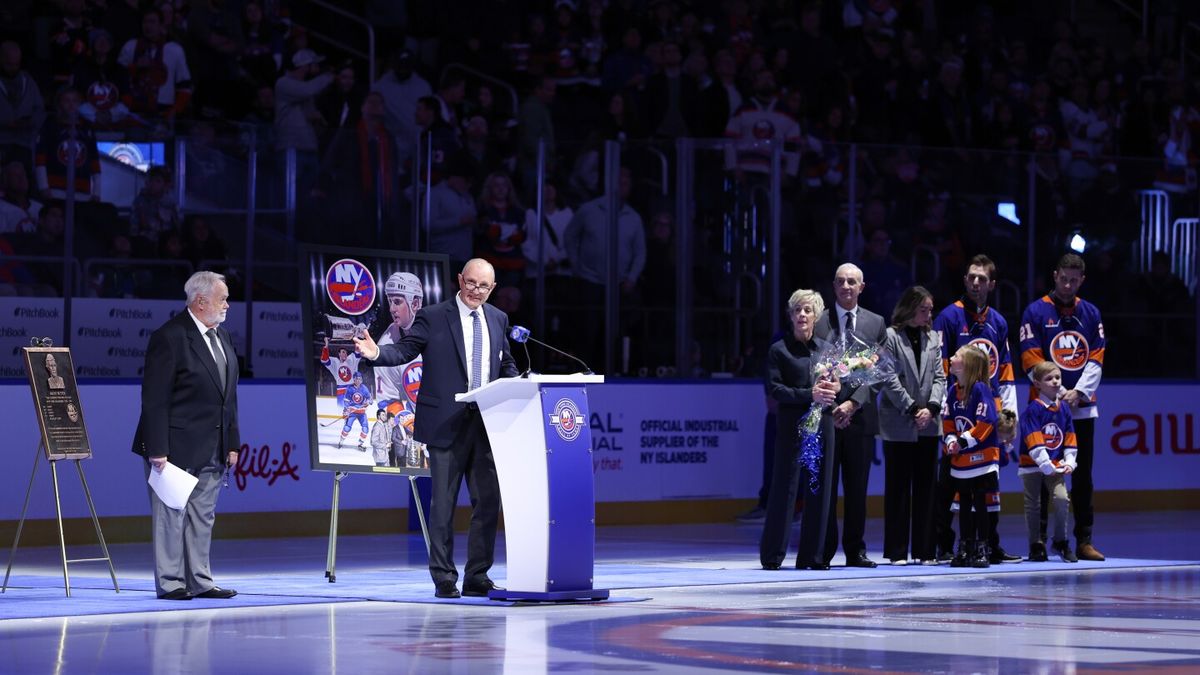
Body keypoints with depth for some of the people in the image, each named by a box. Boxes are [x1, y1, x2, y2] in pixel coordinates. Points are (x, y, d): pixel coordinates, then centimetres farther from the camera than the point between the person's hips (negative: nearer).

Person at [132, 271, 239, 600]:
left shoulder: (222, 337, 13)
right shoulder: (169, 337, -13)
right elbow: (154, 400, -15)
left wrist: (232, 443, 14)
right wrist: (157, 450, -19)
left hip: (211, 450, 8)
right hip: (177, 448, -8)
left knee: (202, 518, 11)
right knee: (171, 516, -1)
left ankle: (199, 581, 16)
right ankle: (170, 583, 4)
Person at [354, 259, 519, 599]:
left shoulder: (498, 319, 13)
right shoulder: (433, 317, -2)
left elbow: (507, 365, 20)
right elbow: (405, 350, -9)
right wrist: (377, 352, -28)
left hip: (487, 423, 5)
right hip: (447, 424, -5)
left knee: (488, 501, 5)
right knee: (444, 503, 0)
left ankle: (477, 577, 13)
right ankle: (444, 579, 7)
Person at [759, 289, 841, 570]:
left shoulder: (825, 348, 13)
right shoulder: (779, 350, 0)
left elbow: (838, 381, 19)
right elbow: (774, 389, -8)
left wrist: (834, 388, -5)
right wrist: (809, 394, -18)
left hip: (822, 423, 4)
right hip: (791, 425, -4)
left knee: (819, 489, 3)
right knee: (785, 486, -4)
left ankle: (813, 555, 9)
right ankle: (772, 554, 2)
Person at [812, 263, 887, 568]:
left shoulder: (876, 323, 9)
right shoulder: (818, 322, 4)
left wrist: (854, 403, -10)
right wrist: (827, 407, -9)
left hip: (860, 415, 1)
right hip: (826, 414, -1)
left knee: (857, 488, 5)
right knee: (824, 486, -1)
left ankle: (855, 550, 10)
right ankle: (823, 550, 2)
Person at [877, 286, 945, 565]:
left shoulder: (931, 338, 11)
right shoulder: (891, 336, -3)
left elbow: (939, 376, 7)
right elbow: (890, 379, -9)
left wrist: (932, 407, -8)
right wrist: (912, 410, -12)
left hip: (927, 425, 5)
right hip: (898, 424, -5)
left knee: (926, 487, 6)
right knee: (898, 487, -1)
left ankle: (925, 550, 10)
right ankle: (897, 551, 3)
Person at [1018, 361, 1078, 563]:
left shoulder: (1064, 409, 7)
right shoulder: (1033, 410, -11)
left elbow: (1070, 440, 11)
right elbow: (1034, 442, -16)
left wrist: (1069, 462, -1)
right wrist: (1046, 465, -20)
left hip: (1055, 467, 4)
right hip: (1032, 466, -4)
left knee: (1062, 498, -11)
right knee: (1034, 505, 3)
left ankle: (1061, 542, 3)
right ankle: (1036, 546, 14)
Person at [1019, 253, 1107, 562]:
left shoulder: (1091, 313, 11)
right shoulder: (1036, 312, -1)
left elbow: (1096, 359, 7)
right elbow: (1032, 361, -6)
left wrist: (1079, 391, -8)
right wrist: (1058, 392, -14)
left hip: (1083, 408, 3)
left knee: (1083, 476, 5)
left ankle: (1084, 541, 8)